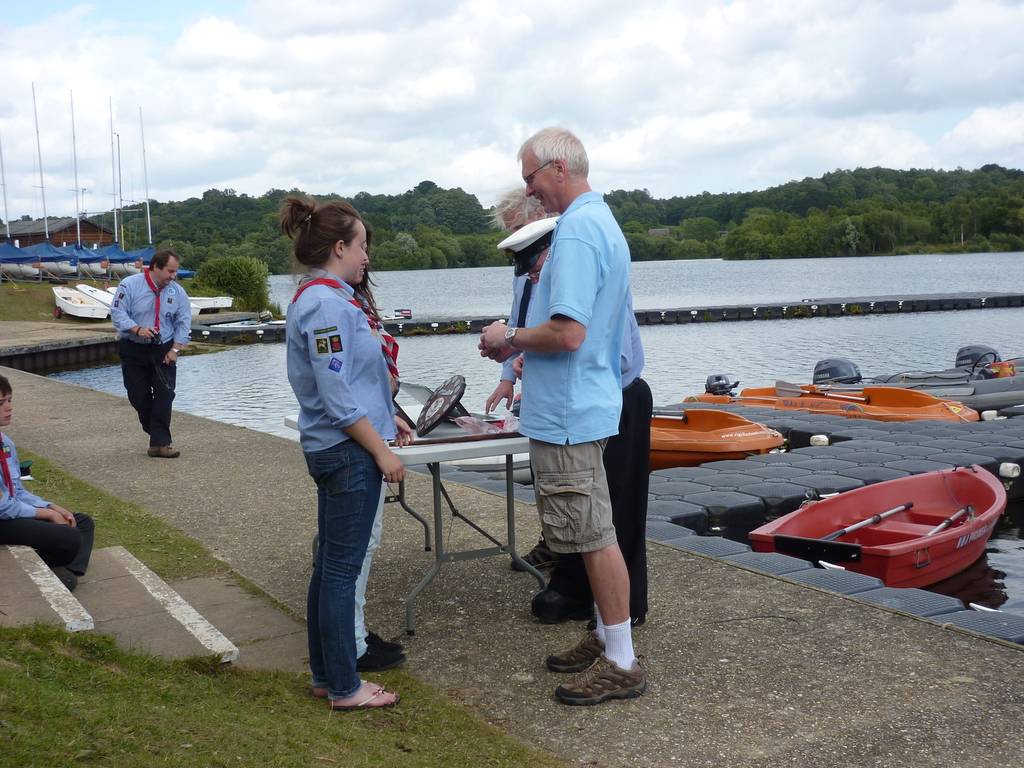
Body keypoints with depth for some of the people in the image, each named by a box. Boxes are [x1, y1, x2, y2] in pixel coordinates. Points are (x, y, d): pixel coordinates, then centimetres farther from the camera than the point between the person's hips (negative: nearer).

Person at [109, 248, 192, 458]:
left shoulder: (177, 291, 0)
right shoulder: (130, 285, -9)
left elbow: (184, 322, 4)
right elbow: (117, 313, -11)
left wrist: (175, 349, -5)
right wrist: (137, 329, -26)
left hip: (164, 350, 2)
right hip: (133, 350, -1)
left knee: (165, 395, -9)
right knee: (138, 397, 0)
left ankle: (160, 443, -7)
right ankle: (157, 432, 24)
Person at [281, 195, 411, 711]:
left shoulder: (325, 299, 13)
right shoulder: (326, 305, -18)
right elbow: (338, 398, -21)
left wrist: (385, 416, 18)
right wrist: (383, 451, -16)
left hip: (334, 450, 10)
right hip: (348, 451, -10)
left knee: (330, 565, 15)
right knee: (342, 568, -1)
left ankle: (326, 675, 26)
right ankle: (345, 688, 10)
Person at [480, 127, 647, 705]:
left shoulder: (576, 231, -19)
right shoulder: (604, 222, 15)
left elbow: (567, 333, -28)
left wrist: (509, 338, -11)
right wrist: (522, 350, 15)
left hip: (568, 413, -11)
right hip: (587, 403, 11)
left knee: (595, 537, -2)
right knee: (595, 532, 18)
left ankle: (622, 664, 8)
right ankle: (607, 637, 30)